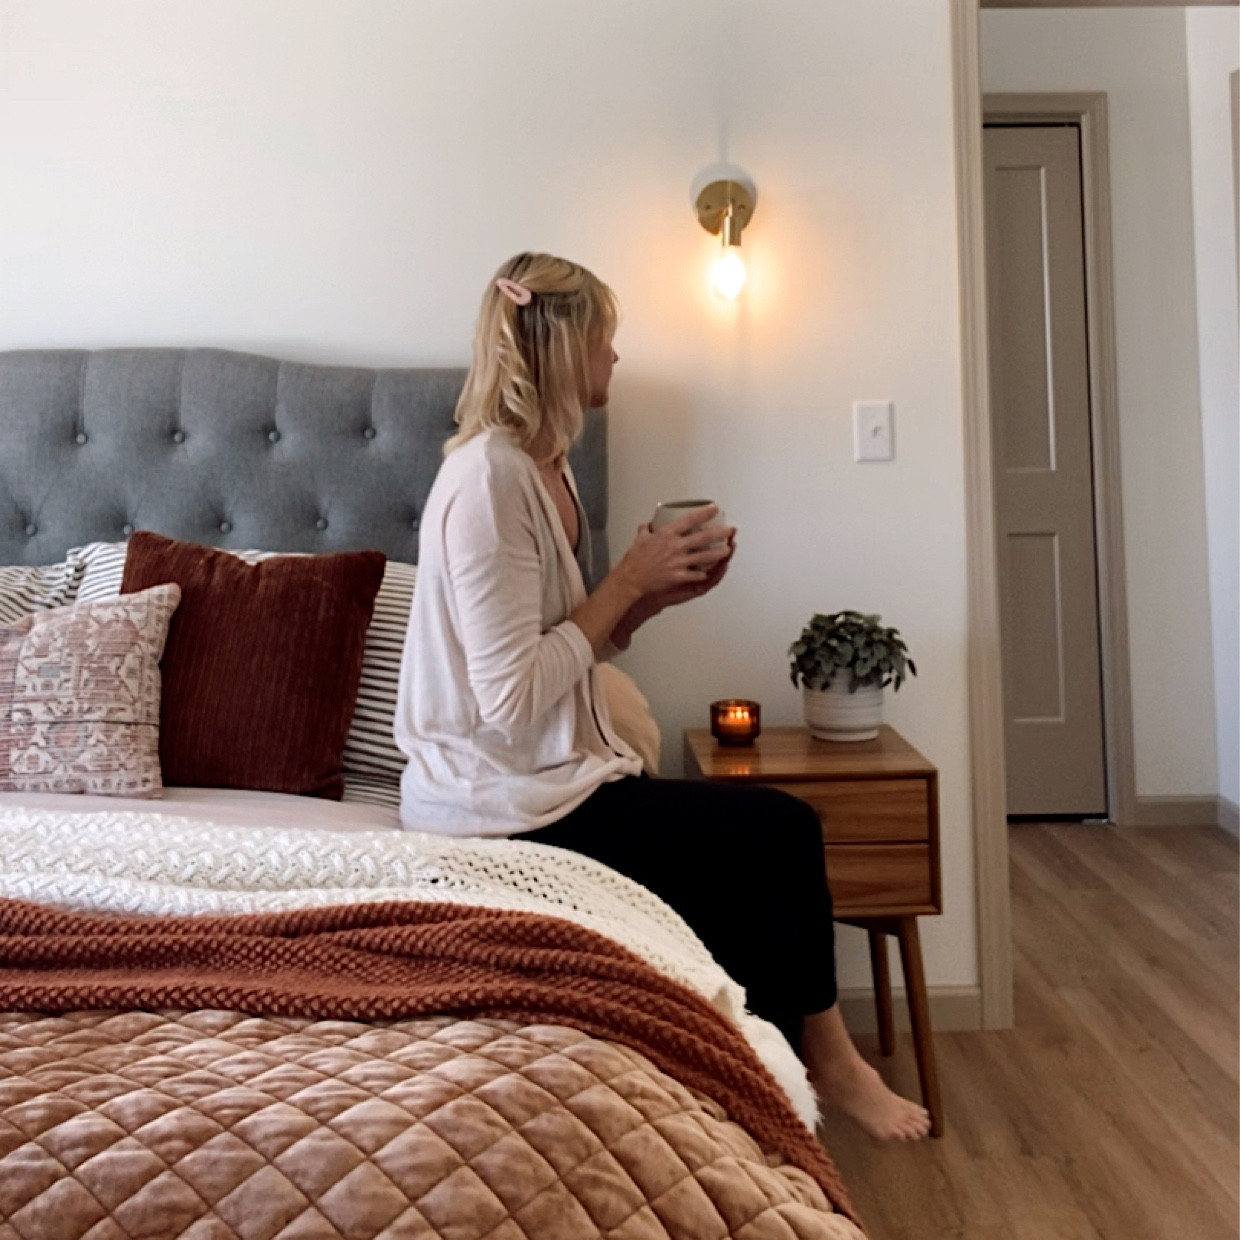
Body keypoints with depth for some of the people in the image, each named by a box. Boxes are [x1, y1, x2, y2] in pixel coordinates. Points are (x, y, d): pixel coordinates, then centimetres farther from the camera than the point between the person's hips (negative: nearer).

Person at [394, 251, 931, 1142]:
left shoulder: (545, 468, 10)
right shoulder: (488, 478, -20)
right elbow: (512, 697, -24)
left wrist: (654, 594, -1)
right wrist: (629, 581, -16)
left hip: (551, 777, 9)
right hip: (507, 803, -9)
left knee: (759, 916, 0)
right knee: (785, 830, -7)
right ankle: (826, 1056, 16)